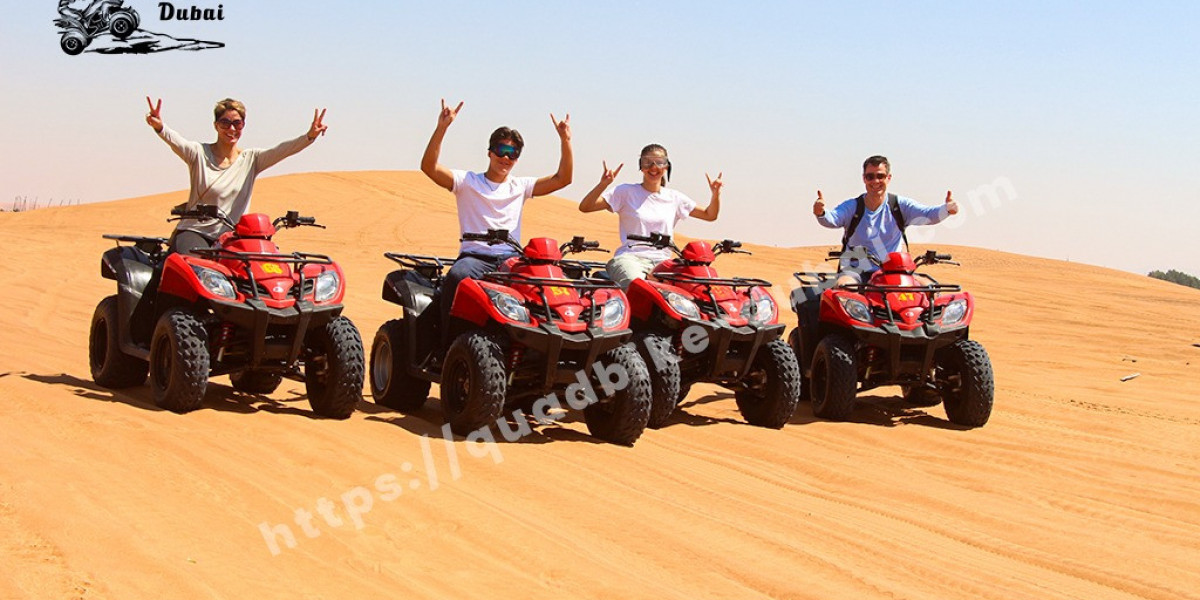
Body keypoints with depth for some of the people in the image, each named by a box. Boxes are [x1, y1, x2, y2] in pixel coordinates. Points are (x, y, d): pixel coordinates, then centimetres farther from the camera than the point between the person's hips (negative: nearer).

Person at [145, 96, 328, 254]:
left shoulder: (251, 159, 7)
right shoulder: (199, 153, 0)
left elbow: (281, 150, -8)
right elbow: (176, 142, -20)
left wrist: (310, 136, -27)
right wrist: (159, 127, -43)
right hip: (193, 232, -3)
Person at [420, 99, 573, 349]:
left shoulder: (520, 187, 19)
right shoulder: (467, 181, 8)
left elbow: (562, 179, 13)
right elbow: (429, 167, -6)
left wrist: (565, 140, 3)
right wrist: (441, 128, -16)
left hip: (511, 260, 3)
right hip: (474, 256, -3)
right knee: (457, 277, -37)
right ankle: (448, 344, -27)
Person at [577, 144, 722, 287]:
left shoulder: (674, 198, 18)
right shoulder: (627, 192, 7)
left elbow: (709, 215, 24)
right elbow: (585, 207, -1)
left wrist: (716, 194, 4)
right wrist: (603, 184, -18)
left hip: (662, 261, 3)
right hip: (630, 257, -3)